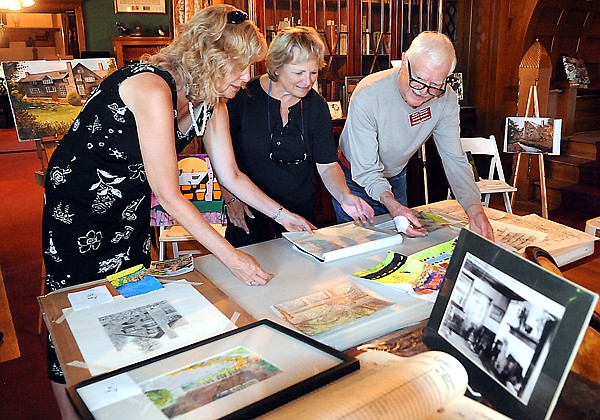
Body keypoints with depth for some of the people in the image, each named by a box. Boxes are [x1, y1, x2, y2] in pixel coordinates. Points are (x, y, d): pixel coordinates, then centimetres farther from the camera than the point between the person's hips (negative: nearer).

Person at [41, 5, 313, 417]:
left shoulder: (212, 102, -7)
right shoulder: (152, 88, -33)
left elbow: (230, 174, 2)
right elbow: (169, 195, -33)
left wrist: (282, 214, -2)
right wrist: (231, 256, -31)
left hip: (131, 205, 7)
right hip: (77, 202, -7)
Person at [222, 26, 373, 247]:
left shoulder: (316, 106, -3)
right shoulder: (244, 97, -12)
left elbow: (328, 165, -3)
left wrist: (345, 197, -20)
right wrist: (231, 198, -10)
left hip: (301, 213, 3)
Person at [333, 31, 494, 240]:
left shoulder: (446, 100, -20)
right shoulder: (366, 97, -33)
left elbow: (454, 159, -19)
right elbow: (366, 170, -31)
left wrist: (475, 208, -35)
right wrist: (391, 204, -50)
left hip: (396, 177, 4)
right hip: (356, 181, -4)